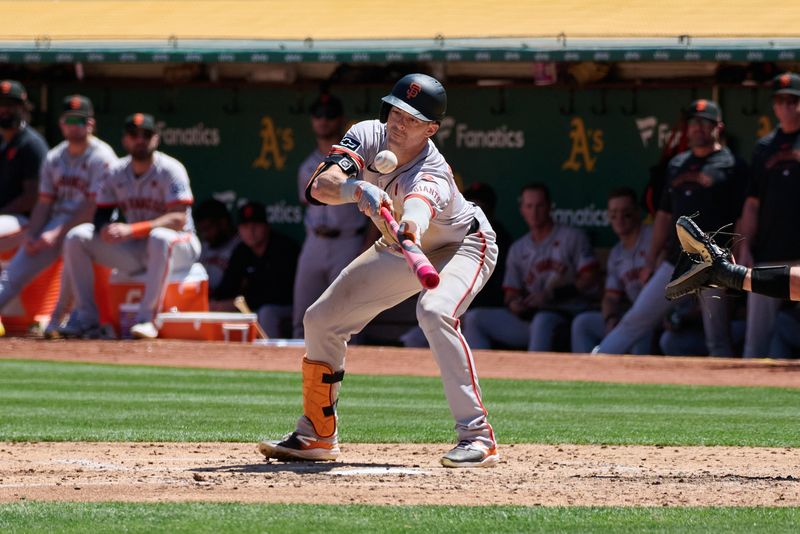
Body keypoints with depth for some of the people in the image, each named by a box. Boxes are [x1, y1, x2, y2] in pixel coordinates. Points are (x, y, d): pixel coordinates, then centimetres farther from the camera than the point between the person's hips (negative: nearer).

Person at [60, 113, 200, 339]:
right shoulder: (116, 173, 4)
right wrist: (106, 228, -22)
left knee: (160, 237, -42)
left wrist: (131, 230, -35)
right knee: (76, 237, -10)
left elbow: (178, 219, -25)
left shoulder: (169, 170, -13)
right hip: (134, 251, 6)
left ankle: (146, 318, -36)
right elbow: (101, 216, 6)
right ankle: (86, 319, -14)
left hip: (181, 246, -6)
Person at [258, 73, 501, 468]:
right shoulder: (367, 136, -22)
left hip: (462, 246, -7)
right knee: (321, 320, 2)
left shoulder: (431, 175, -37)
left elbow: (418, 209, -61)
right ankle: (317, 436, 19)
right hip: (401, 249, 7)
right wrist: (355, 188, -57)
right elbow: (319, 186, -36)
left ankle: (477, 436, -33)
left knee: (435, 312, -36)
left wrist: (409, 234, -84)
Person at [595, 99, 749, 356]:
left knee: (718, 342, -2)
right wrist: (651, 260, 17)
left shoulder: (732, 166, -2)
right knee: (636, 320, 2)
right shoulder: (677, 164, 16)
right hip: (676, 260, 5)